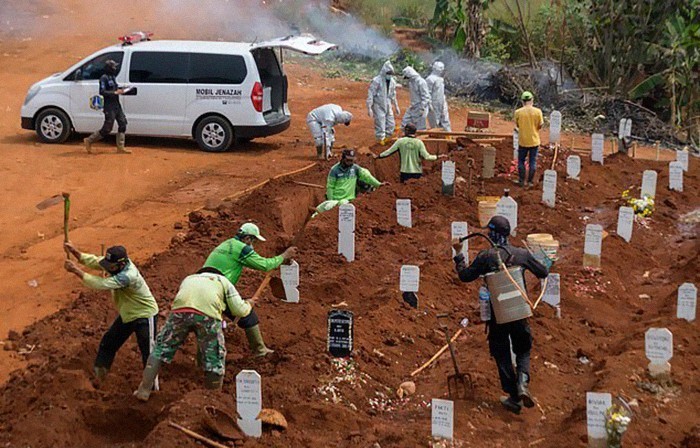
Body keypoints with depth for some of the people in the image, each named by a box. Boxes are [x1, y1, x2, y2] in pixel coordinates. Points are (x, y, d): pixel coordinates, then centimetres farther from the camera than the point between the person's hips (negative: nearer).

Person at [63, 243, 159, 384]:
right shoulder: (117, 263, -13)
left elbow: (101, 284, -40)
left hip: (145, 316, -9)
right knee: (108, 343, 18)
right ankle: (99, 372, 34)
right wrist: (75, 252, -29)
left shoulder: (128, 276, -37)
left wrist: (77, 271, -37)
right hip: (127, 314, 9)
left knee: (148, 352, -2)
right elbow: (94, 261, -13)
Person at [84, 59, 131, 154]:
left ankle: (120, 147, 7)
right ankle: (89, 141, 9)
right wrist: (115, 92, -23)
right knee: (107, 129, -6)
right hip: (109, 106, -9)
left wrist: (120, 90, 6)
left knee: (122, 124, 3)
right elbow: (102, 92, -21)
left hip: (117, 105, 9)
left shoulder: (113, 77, 15)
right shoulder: (104, 78, -13)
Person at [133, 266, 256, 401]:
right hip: (208, 314, -2)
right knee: (215, 360, 13)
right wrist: (248, 304, 43)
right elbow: (240, 310, 21)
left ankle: (144, 390, 15)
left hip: (180, 309, 2)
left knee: (161, 348, 18)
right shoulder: (223, 281, 32)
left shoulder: (188, 278, 41)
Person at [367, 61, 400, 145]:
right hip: (378, 106, -6)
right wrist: (369, 108, -18)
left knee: (391, 124, 6)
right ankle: (380, 139, 9)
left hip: (388, 106, 6)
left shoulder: (392, 82, 4)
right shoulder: (376, 81, -16)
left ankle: (387, 137, 24)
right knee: (380, 124, -5)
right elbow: (370, 95, -15)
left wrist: (396, 106, 21)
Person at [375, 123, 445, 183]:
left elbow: (389, 152, 0)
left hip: (405, 172, 0)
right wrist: (438, 157, 3)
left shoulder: (400, 141, -4)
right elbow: (426, 156, -10)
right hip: (417, 172, 0)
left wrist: (378, 156, 13)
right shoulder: (419, 142, -5)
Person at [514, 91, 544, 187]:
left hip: (523, 140, 0)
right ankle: (530, 181, 12)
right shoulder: (537, 111, -10)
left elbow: (517, 125, 1)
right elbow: (540, 126, -4)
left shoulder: (518, 112, -10)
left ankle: (521, 181, 15)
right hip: (534, 140, 0)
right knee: (532, 161, 11)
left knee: (521, 161, 14)